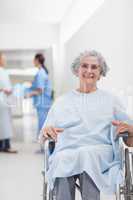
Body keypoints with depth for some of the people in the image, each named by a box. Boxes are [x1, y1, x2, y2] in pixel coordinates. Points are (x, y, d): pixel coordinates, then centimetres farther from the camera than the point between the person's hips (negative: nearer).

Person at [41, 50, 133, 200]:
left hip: (100, 151, -1)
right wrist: (46, 130, -2)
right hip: (66, 151, 1)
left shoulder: (111, 100, 23)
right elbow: (44, 136, 23)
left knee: (88, 155, -37)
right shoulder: (61, 101, 26)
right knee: (62, 160, -36)